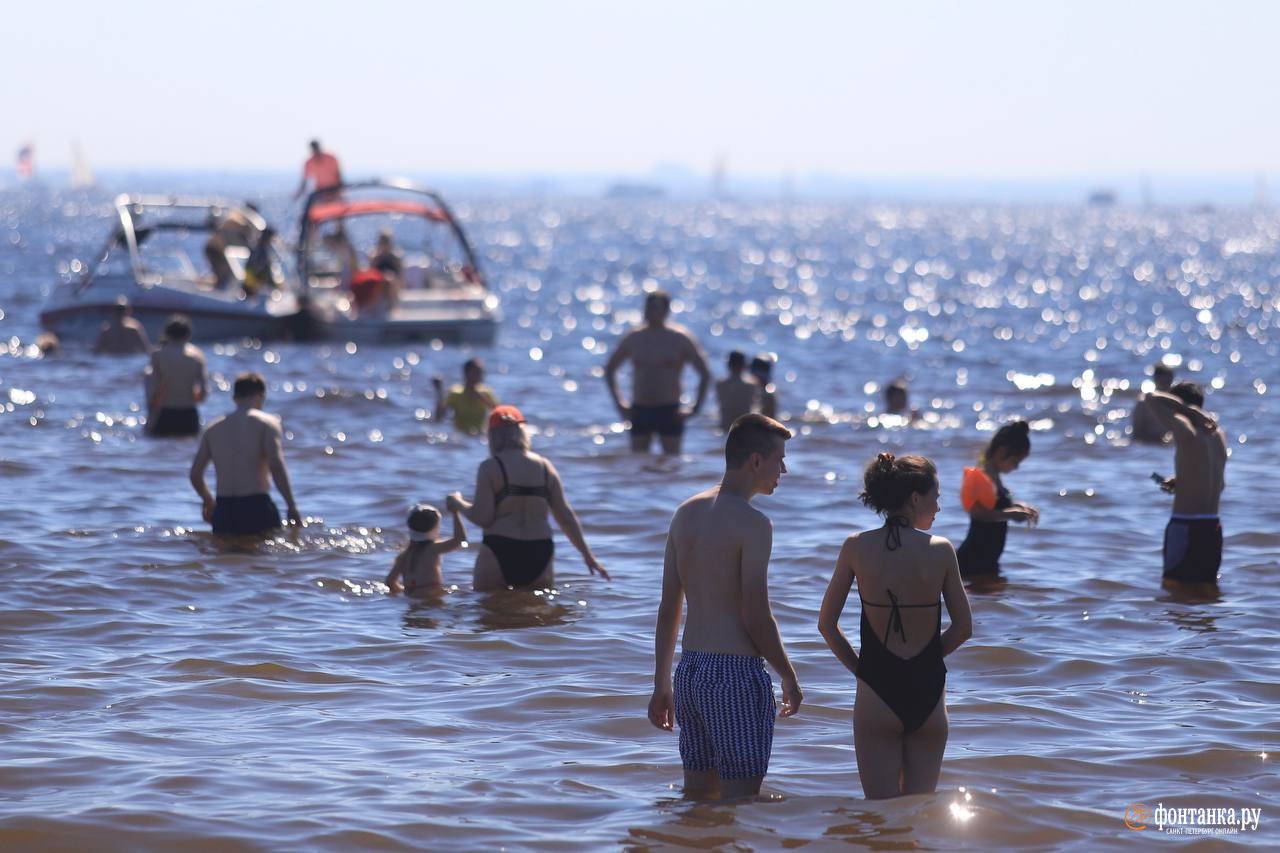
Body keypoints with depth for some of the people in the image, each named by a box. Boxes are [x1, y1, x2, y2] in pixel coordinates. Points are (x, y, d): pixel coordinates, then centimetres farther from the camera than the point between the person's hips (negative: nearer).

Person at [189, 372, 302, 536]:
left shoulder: (213, 428, 16)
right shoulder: (267, 423, 1)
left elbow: (195, 474, 13)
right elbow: (276, 465, -13)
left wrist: (208, 501, 32)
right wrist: (292, 506, -10)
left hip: (223, 510, 4)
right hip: (256, 508, -4)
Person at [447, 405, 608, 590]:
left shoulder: (490, 467, -5)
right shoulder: (545, 467, 8)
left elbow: (482, 517, -10)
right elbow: (565, 516, 9)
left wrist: (459, 504, 9)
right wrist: (587, 554, 15)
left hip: (499, 550, -4)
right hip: (539, 555, 4)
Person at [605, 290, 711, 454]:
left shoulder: (680, 339, 0)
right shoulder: (633, 338, 7)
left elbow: (705, 374, 2)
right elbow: (610, 370, 20)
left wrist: (696, 408, -4)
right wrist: (619, 404, 12)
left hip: (669, 412, -2)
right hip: (639, 411, 2)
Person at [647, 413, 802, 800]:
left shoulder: (686, 512, 10)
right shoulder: (752, 523, -13)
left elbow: (668, 609, 12)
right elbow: (756, 616, -15)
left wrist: (661, 684, 17)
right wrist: (789, 677, -2)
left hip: (690, 669, 8)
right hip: (736, 673, -8)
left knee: (697, 798, 14)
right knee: (740, 800, -2)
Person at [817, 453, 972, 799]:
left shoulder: (857, 547, -4)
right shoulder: (941, 550, -6)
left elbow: (827, 625, 0)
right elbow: (963, 627, 2)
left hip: (876, 695, 0)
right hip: (928, 692, 0)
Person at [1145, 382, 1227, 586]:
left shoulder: (1186, 433, -14)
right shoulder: (1217, 434, 10)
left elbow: (1153, 398, -14)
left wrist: (1189, 409, -11)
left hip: (1185, 528, -8)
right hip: (1213, 528, 8)